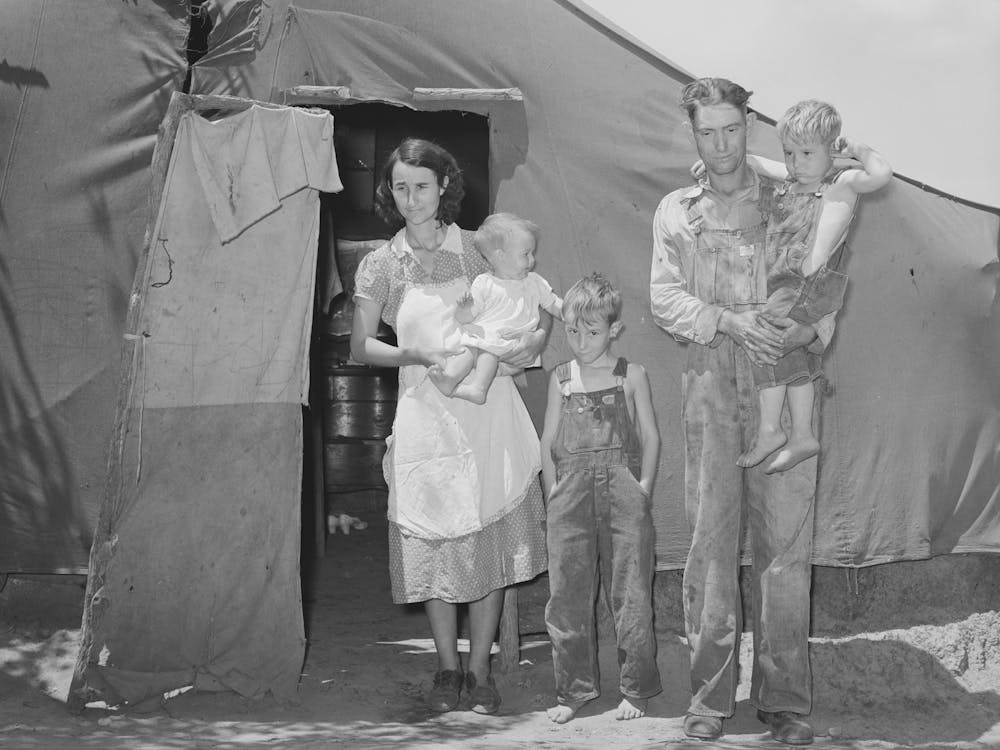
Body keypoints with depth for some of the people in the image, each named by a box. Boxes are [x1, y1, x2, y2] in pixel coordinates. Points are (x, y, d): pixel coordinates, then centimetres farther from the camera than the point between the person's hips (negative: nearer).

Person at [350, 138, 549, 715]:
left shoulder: (477, 248, 4)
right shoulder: (381, 265, 3)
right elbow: (360, 346, 5)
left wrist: (537, 339, -10)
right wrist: (412, 355, -12)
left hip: (490, 410, 0)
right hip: (427, 412, 0)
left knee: (490, 543, 2)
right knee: (435, 544, 2)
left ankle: (481, 669, 13)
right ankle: (448, 668, 16)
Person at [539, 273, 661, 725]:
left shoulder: (631, 376, 7)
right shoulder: (561, 379, 13)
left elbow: (649, 436, 7)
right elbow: (549, 440, 14)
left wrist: (643, 486, -5)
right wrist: (553, 491, 4)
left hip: (622, 488, -2)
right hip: (572, 492, 2)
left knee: (629, 591, -2)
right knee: (567, 594, 2)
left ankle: (636, 688, 8)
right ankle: (574, 689, 13)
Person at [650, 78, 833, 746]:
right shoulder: (677, 212, 16)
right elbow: (665, 297, 5)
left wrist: (809, 331, -13)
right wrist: (731, 320, -11)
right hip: (712, 380, 1)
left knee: (785, 538, -4)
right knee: (711, 534, -2)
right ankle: (711, 694, 4)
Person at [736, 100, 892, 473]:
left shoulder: (842, 182, -8)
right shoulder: (792, 178, 11)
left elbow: (881, 173, -27)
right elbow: (750, 162, 25)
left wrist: (857, 149, -11)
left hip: (812, 284, -8)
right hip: (781, 284, 8)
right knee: (792, 357, 14)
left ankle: (769, 429, -10)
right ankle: (802, 436, 27)